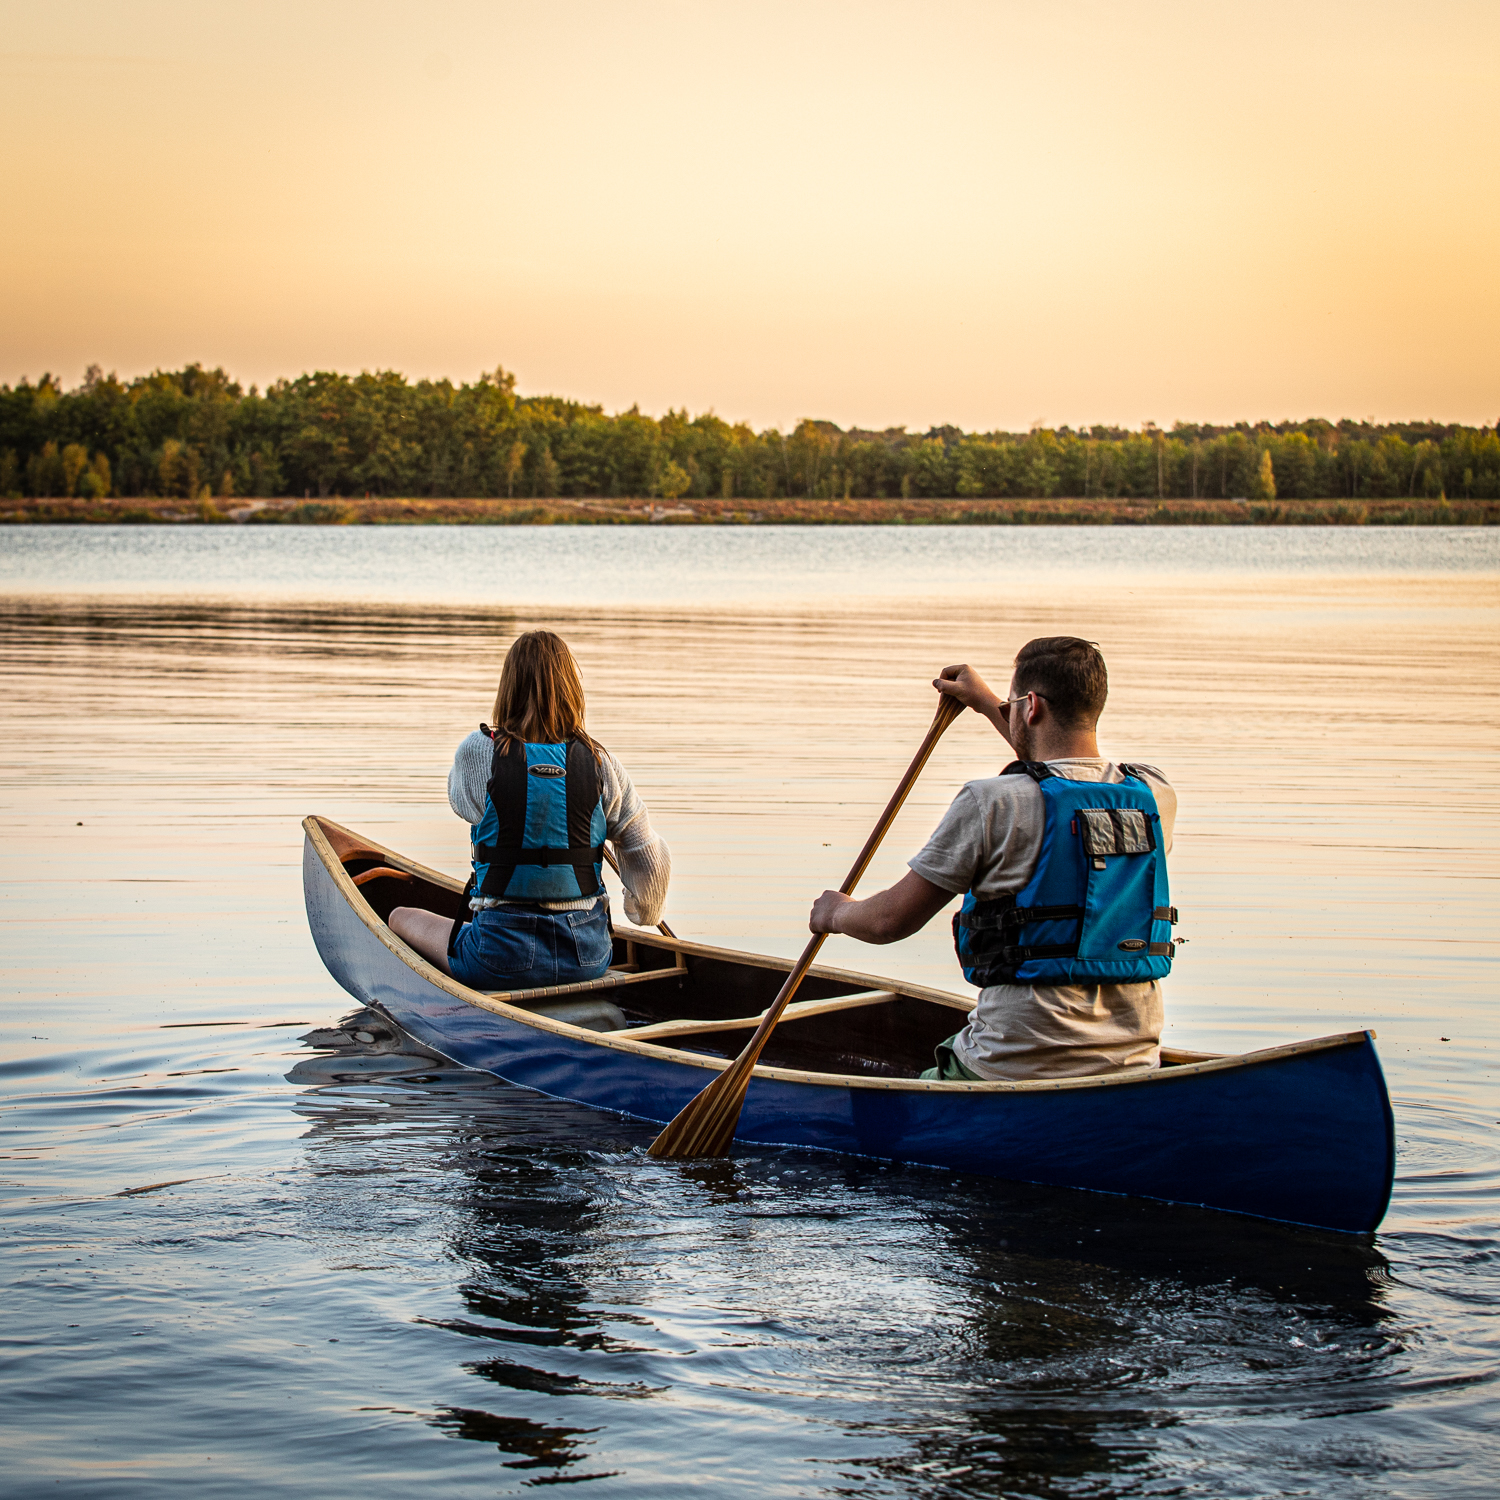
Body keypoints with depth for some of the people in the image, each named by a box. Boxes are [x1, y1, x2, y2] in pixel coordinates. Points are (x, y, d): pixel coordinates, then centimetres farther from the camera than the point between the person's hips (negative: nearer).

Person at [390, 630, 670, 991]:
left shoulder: (477, 752, -11)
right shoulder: (599, 762, -4)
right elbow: (650, 859, 1)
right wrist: (645, 914, 22)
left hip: (504, 957, -4)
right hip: (588, 958, 4)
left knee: (401, 918, 22)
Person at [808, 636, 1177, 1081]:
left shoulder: (994, 804, -14)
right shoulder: (1156, 798, 4)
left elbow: (891, 920, -5)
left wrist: (836, 913, 18)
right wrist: (988, 705, 40)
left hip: (1020, 1069, -6)